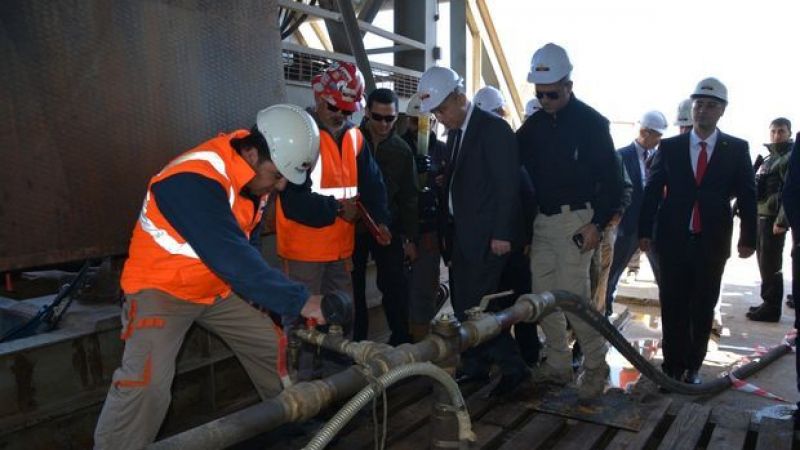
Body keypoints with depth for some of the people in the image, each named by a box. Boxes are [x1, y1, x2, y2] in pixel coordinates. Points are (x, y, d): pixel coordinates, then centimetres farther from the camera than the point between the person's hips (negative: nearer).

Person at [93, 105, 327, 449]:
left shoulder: (253, 173, -7)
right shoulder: (194, 181, -34)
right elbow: (232, 258, -41)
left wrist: (256, 294, 1)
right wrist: (298, 301, -40)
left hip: (218, 288, 8)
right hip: (162, 288, -7)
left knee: (274, 349, 11)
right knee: (146, 384, -25)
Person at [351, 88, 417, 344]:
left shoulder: (402, 150, 2)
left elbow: (408, 197, 5)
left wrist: (410, 238, 2)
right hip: (352, 226, -1)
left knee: (396, 285, -1)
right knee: (354, 288, 8)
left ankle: (401, 339, 12)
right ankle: (357, 341, 20)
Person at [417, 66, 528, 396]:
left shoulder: (493, 128, -11)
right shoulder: (455, 133, 13)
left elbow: (507, 185, -15)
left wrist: (502, 234, -17)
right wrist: (448, 229, 10)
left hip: (486, 236, -8)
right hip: (460, 233, 8)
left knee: (476, 305, -8)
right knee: (463, 305, 11)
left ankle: (512, 367, 8)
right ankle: (474, 367, 24)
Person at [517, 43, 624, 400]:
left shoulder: (591, 122, -6)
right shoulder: (533, 125, 9)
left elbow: (611, 178, -8)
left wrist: (598, 223, -15)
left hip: (575, 219, -6)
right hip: (542, 220, 6)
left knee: (572, 296, -8)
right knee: (543, 296, 8)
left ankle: (596, 366, 12)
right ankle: (558, 365, 21)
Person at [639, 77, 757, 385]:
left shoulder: (737, 149, 2)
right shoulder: (669, 147, 3)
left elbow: (747, 196, 4)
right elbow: (652, 191, 4)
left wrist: (748, 239, -1)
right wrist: (645, 232, -1)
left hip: (712, 244, 0)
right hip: (673, 241, 0)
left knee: (703, 309, 9)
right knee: (673, 306, 6)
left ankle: (693, 366, 23)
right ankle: (673, 365, 19)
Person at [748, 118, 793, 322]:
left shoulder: (791, 158, -8)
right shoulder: (769, 157, 19)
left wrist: (782, 221, -21)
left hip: (773, 218, -8)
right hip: (761, 215, 8)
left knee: (770, 265, -5)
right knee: (764, 263, 13)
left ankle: (772, 307, 2)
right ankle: (768, 303, 21)